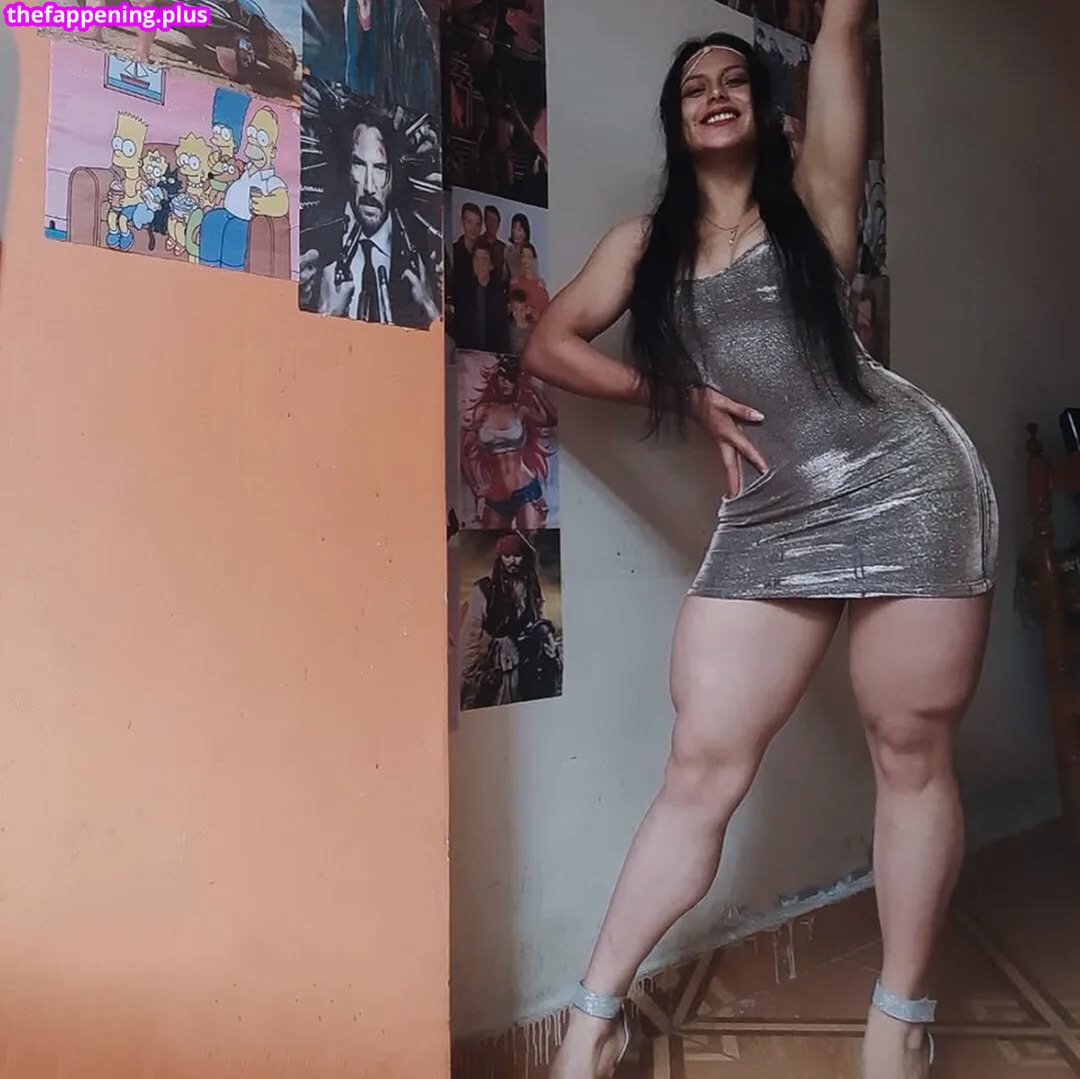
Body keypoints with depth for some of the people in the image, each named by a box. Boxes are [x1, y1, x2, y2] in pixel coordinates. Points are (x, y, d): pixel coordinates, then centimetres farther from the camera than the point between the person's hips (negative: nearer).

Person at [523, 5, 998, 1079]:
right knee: (701, 766, -1)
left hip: (905, 485, -1)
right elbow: (547, 344, 9)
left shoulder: (812, 198, 8)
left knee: (910, 755, 3)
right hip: (766, 520, 1)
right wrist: (683, 395, 2)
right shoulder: (645, 244, 13)